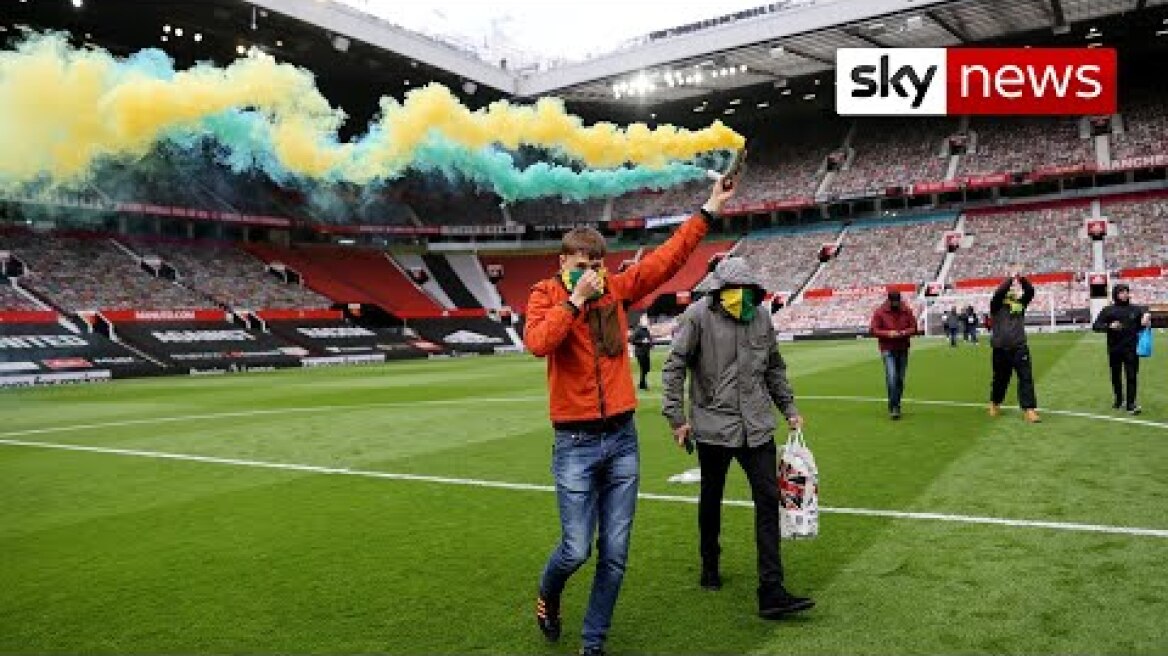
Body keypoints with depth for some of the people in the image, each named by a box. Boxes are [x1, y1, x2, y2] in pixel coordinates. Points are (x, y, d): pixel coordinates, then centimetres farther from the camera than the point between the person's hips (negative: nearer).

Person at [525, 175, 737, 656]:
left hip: (622, 439, 4)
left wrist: (709, 210, 6)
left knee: (615, 554, 7)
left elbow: (668, 258, 7)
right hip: (576, 444, -4)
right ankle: (547, 598, 34)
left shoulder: (616, 288, 6)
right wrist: (575, 299, -19)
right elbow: (537, 343, -23)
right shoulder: (545, 296, -4)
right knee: (576, 549, -1)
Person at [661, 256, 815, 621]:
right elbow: (674, 366, -7)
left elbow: (774, 368, 19)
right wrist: (676, 417, -10)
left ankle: (771, 593, 0)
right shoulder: (699, 315, -9)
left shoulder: (761, 319, 6)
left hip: (757, 427, 4)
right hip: (713, 425, -3)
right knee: (711, 501, 14)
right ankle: (710, 567, 38)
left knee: (769, 500, -3)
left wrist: (789, 409, 15)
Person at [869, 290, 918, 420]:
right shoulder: (880, 312, -6)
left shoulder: (907, 311, 2)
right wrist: (888, 333, -21)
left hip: (903, 350, 4)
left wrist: (904, 333, -16)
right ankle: (893, 408, -12)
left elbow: (914, 327, 6)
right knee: (891, 378, -16)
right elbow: (873, 330, -6)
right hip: (888, 350, -4)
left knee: (900, 380, 10)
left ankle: (896, 406, 23)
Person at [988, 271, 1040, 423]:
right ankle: (995, 403, 32)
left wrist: (1022, 279, -15)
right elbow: (998, 292, -17)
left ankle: (1029, 409, -6)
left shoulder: (1021, 302, 12)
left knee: (1026, 377, -6)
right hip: (1001, 347, -2)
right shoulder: (997, 304, 2)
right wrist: (1011, 278, -17)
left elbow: (1030, 291, -3)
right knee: (1001, 378, 10)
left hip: (1020, 347, 2)